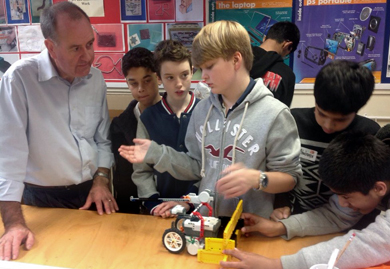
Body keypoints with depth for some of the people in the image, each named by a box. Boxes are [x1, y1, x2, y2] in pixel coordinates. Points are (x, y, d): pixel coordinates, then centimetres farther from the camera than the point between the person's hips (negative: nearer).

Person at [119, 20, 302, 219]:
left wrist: (257, 179, -21)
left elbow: (289, 178, -4)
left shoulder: (273, 114, -8)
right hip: (204, 220, 3)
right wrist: (157, 154, 4)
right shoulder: (202, 110, 9)